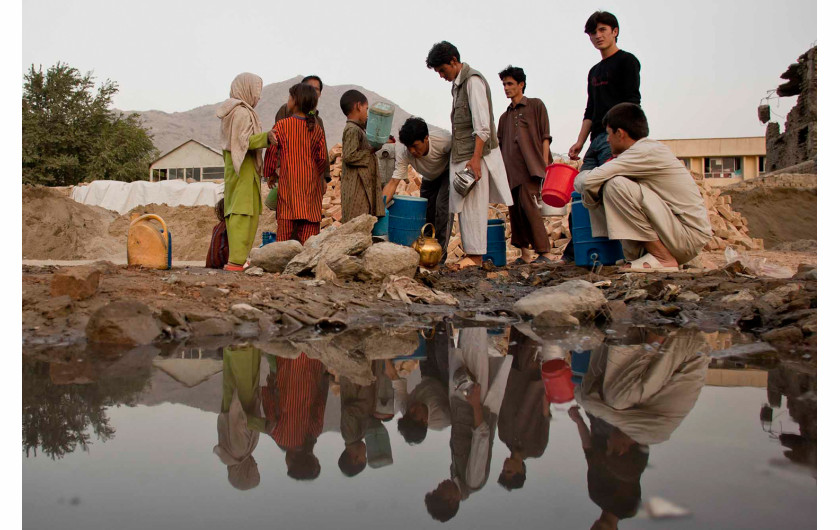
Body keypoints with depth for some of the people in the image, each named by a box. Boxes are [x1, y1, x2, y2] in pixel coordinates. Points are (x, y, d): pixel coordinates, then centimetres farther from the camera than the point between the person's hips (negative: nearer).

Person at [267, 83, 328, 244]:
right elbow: (322, 158, 4)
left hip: (288, 182, -3)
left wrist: (271, 175, 9)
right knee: (310, 231, 3)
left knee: (286, 226, -2)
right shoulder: (316, 129, 5)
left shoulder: (282, 125, -4)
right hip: (312, 184, 3)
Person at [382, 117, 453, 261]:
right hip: (429, 178, 4)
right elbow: (394, 181, -33)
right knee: (426, 213, 0)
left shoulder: (443, 140, -38)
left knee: (442, 206, -21)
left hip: (449, 172, -4)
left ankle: (439, 256, -16)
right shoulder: (403, 152, -30)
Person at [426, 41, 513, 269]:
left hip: (475, 154, -9)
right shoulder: (458, 84, 17)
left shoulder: (473, 81, -11)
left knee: (473, 204, -8)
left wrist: (476, 158, -24)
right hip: (461, 155, 9)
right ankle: (471, 254, 12)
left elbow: (482, 125, -18)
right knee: (463, 205, 8)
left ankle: (475, 256, -4)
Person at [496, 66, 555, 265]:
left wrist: (545, 162, -9)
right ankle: (525, 254, 5)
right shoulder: (504, 117, 24)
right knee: (515, 210, 1)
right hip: (510, 169, 6)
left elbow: (545, 136, 1)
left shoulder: (536, 105, 8)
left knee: (528, 203, -18)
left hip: (530, 166, -6)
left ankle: (545, 252, -16)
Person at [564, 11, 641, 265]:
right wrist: (580, 142, 14)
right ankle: (575, 250, 4)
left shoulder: (627, 61, 2)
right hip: (596, 140, 8)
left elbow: (632, 102, -9)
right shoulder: (594, 72, 25)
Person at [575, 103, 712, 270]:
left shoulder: (647, 151, -17)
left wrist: (579, 179, 0)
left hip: (690, 234, -9)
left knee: (616, 185, -22)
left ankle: (663, 258, -15)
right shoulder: (651, 148, 13)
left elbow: (590, 180, -21)